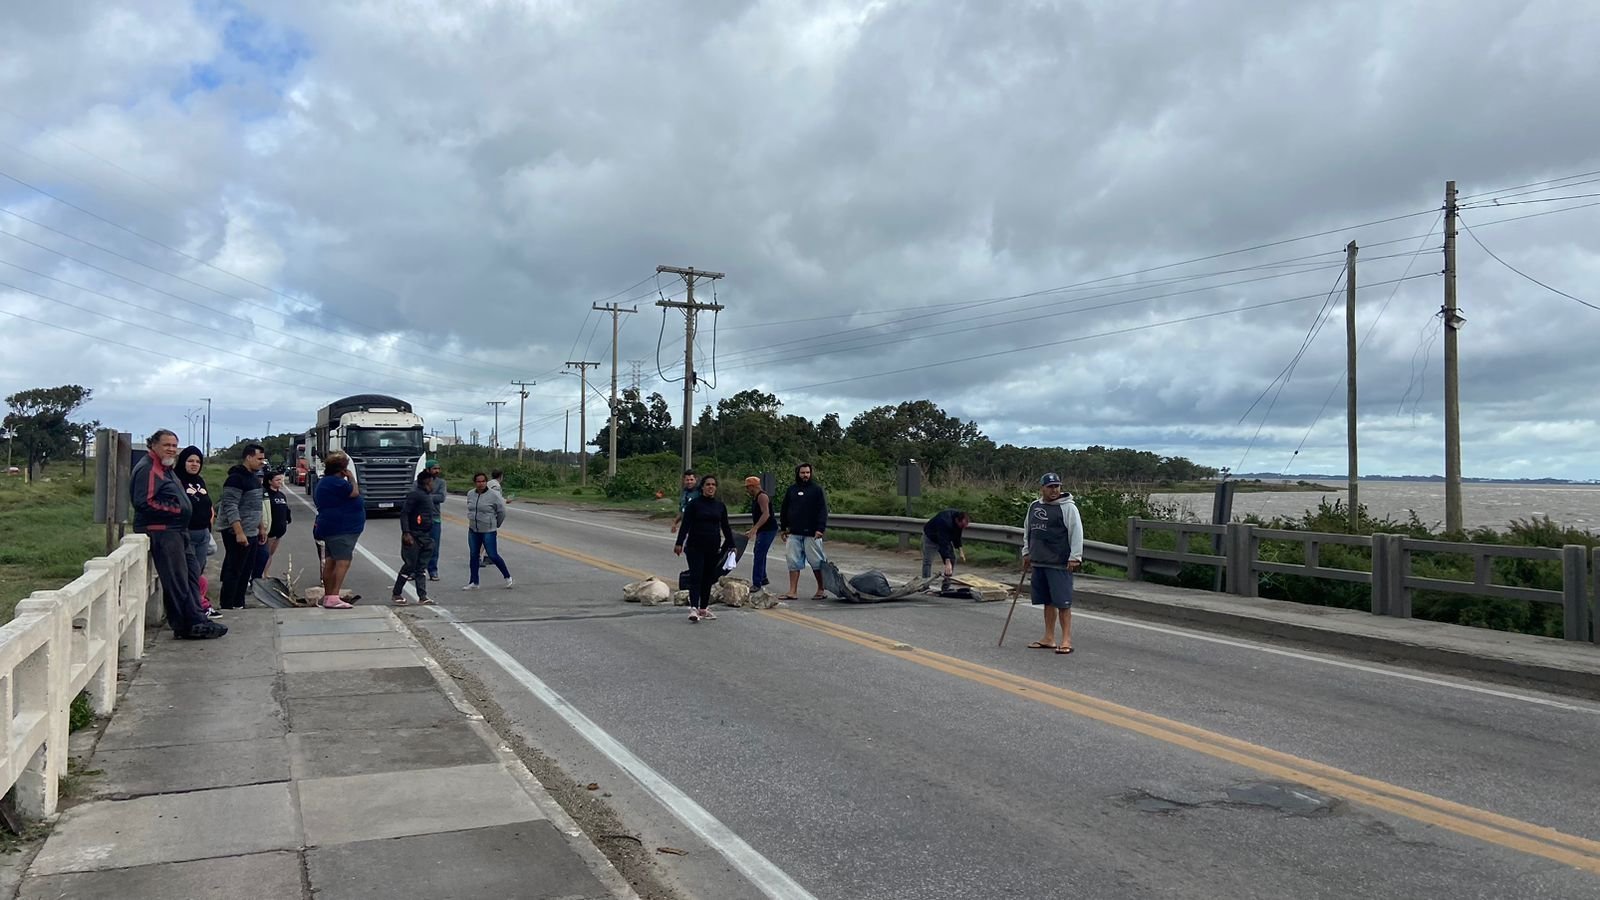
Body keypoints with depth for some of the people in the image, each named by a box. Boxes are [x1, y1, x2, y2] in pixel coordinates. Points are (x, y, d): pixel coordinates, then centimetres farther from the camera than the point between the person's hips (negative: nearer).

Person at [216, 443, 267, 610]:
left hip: (252, 533, 9)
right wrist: (239, 533, -25)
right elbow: (230, 507, -22)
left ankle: (239, 605, 20)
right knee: (233, 571, -5)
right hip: (238, 534, -9)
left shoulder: (254, 477, 15)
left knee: (246, 571, 13)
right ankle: (227, 606, 1)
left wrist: (262, 527, 21)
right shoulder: (236, 478, -15)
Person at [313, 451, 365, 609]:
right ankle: (333, 597, -24)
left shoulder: (324, 482, 19)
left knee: (330, 562, 15)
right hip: (340, 529, -12)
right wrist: (351, 477, -2)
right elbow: (354, 493, -13)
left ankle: (328, 596, 22)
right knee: (343, 562, -16)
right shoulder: (336, 482, -17)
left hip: (332, 529, 12)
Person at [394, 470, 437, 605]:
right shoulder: (415, 494, -12)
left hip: (425, 537, 9)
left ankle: (422, 596, 9)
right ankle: (397, 594, 10)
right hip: (413, 537, -9)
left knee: (422, 568, 8)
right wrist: (406, 533, -23)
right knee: (409, 565, -3)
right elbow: (404, 513, -16)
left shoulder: (428, 495, 15)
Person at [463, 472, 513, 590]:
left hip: (488, 531, -6)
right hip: (473, 531, 6)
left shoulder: (493, 495, -14)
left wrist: (496, 525, 5)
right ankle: (474, 582, 20)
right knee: (473, 556, 10)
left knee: (493, 556, -4)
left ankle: (508, 577, 12)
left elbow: (501, 512, -5)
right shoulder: (470, 494, 2)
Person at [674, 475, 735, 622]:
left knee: (708, 578, 8)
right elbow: (685, 525, -6)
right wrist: (679, 543, -12)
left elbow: (725, 527, 14)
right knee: (696, 576, -11)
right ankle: (693, 608, -17)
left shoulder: (720, 506, 9)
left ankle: (703, 609, 17)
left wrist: (731, 545, 12)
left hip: (713, 548, 4)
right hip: (695, 547, -4)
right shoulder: (694, 504, -3)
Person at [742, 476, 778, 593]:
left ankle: (757, 584, -14)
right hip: (762, 530, 11)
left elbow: (766, 514, -25)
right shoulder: (754, 498, 17)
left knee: (759, 556, -13)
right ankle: (763, 579, 31)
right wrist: (751, 530, 23)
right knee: (759, 554, 18)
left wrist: (754, 529, -29)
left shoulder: (762, 496, -15)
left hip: (768, 529, -11)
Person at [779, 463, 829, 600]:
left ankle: (821, 590, 12)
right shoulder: (791, 490, 12)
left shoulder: (817, 489, 0)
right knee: (793, 561, 2)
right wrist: (783, 528, 14)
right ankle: (793, 591, 6)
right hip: (794, 533, 4)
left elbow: (823, 510, -6)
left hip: (811, 533, -4)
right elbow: (784, 510, 18)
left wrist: (820, 528, -15)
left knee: (816, 562, 1)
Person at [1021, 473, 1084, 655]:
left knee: (1063, 602, -6)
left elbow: (1076, 533, -10)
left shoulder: (1068, 507, -6)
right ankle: (1049, 639, 19)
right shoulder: (1034, 507, 14)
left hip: (1060, 564, -6)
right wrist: (1026, 553, 22)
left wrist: (1075, 557, -15)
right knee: (1048, 602, 12)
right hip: (1039, 563, 6)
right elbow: (1027, 531, 25)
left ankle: (1066, 640, -1)